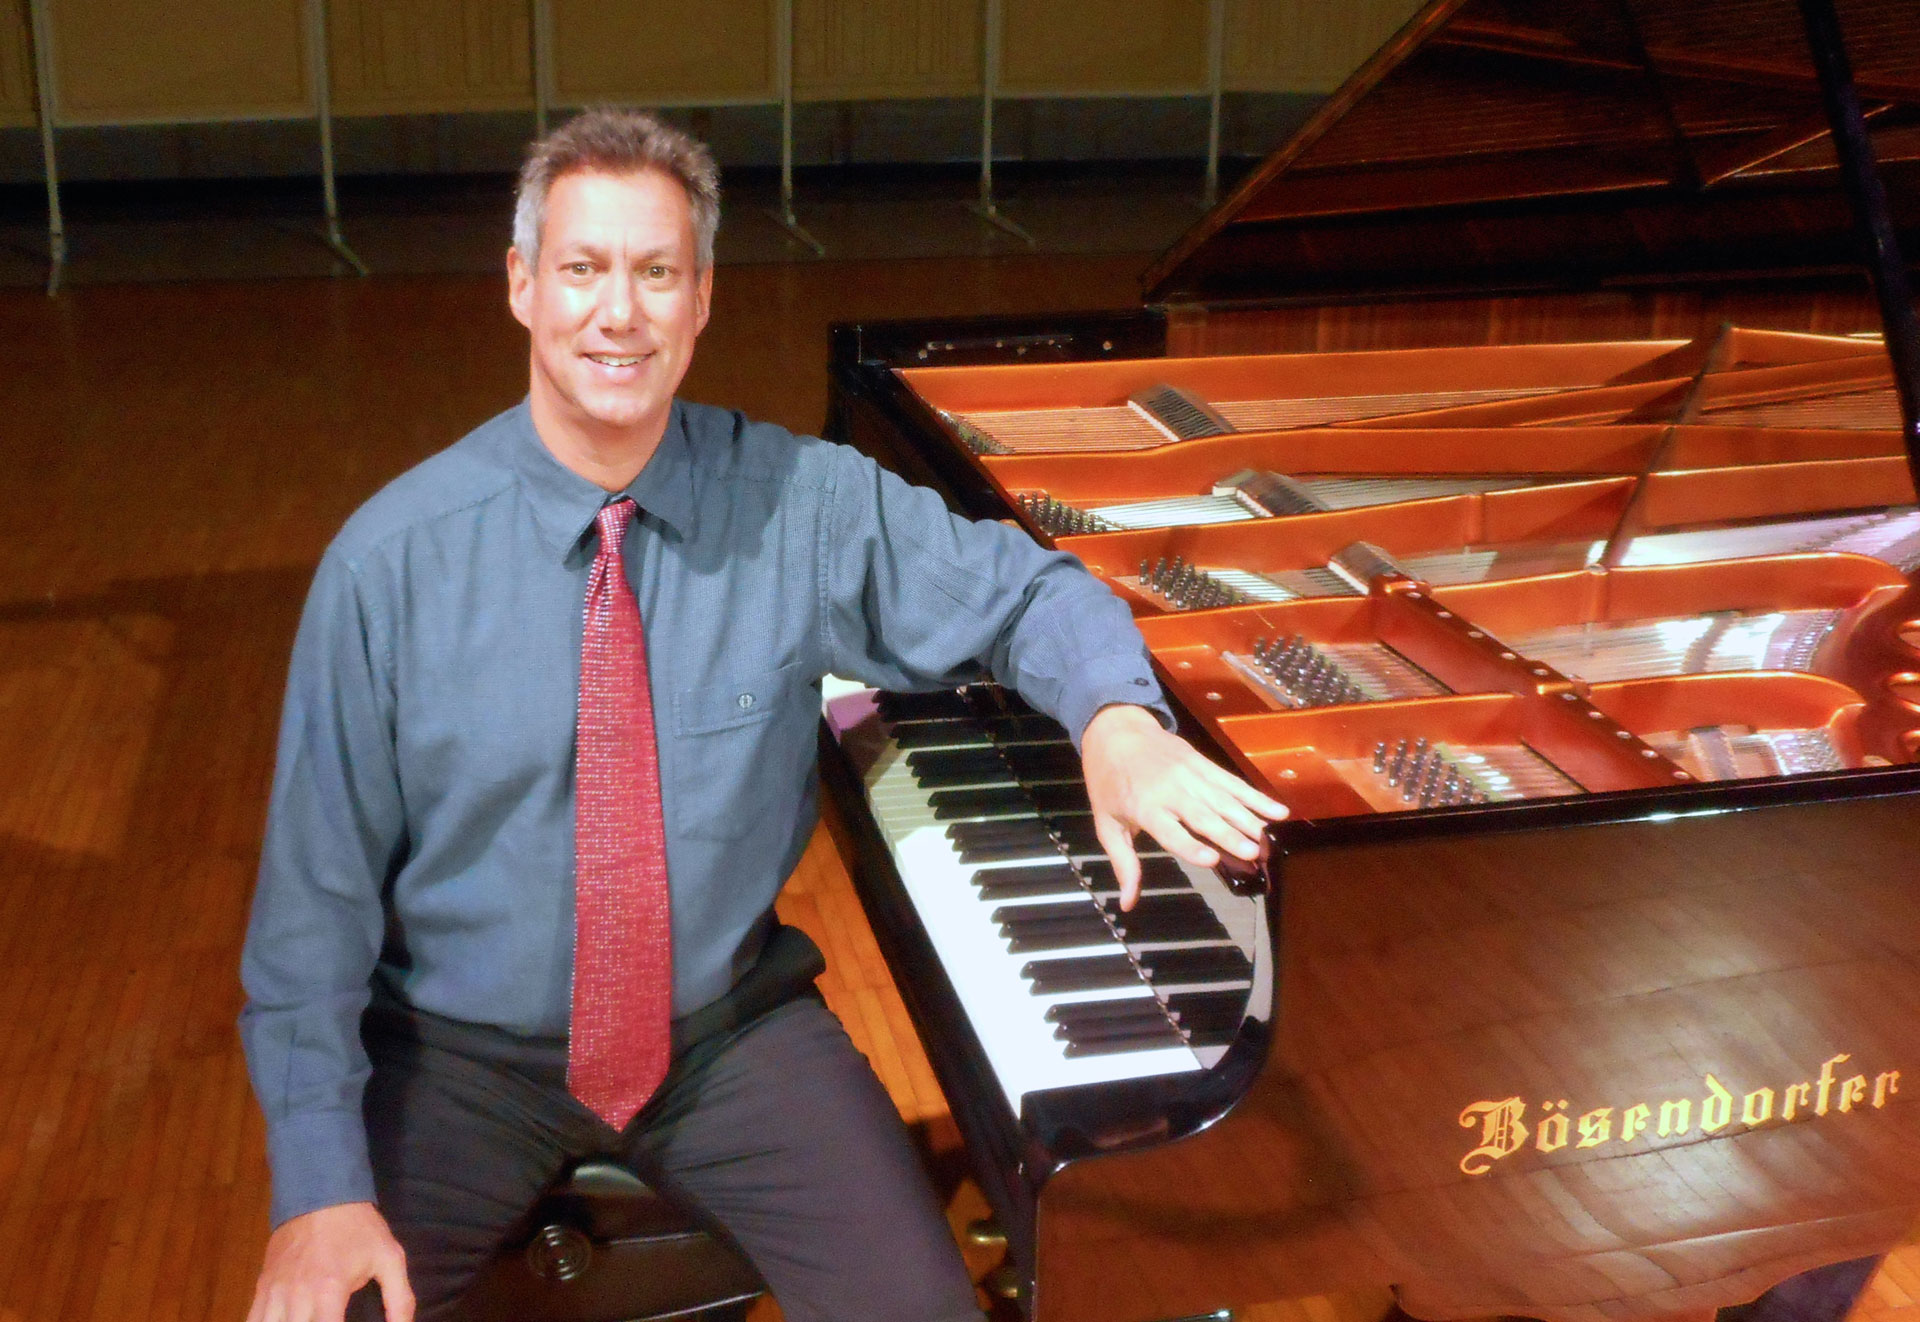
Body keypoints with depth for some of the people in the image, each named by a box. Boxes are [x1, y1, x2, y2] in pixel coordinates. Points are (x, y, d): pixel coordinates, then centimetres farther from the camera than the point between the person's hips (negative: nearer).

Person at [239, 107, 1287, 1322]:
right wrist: (322, 1184, -16)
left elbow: (1019, 589, 1)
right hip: (461, 1055, 0)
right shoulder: (390, 560, -12)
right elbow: (315, 884, -9)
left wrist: (1118, 719, -22)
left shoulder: (803, 505, -9)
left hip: (727, 1031, 1)